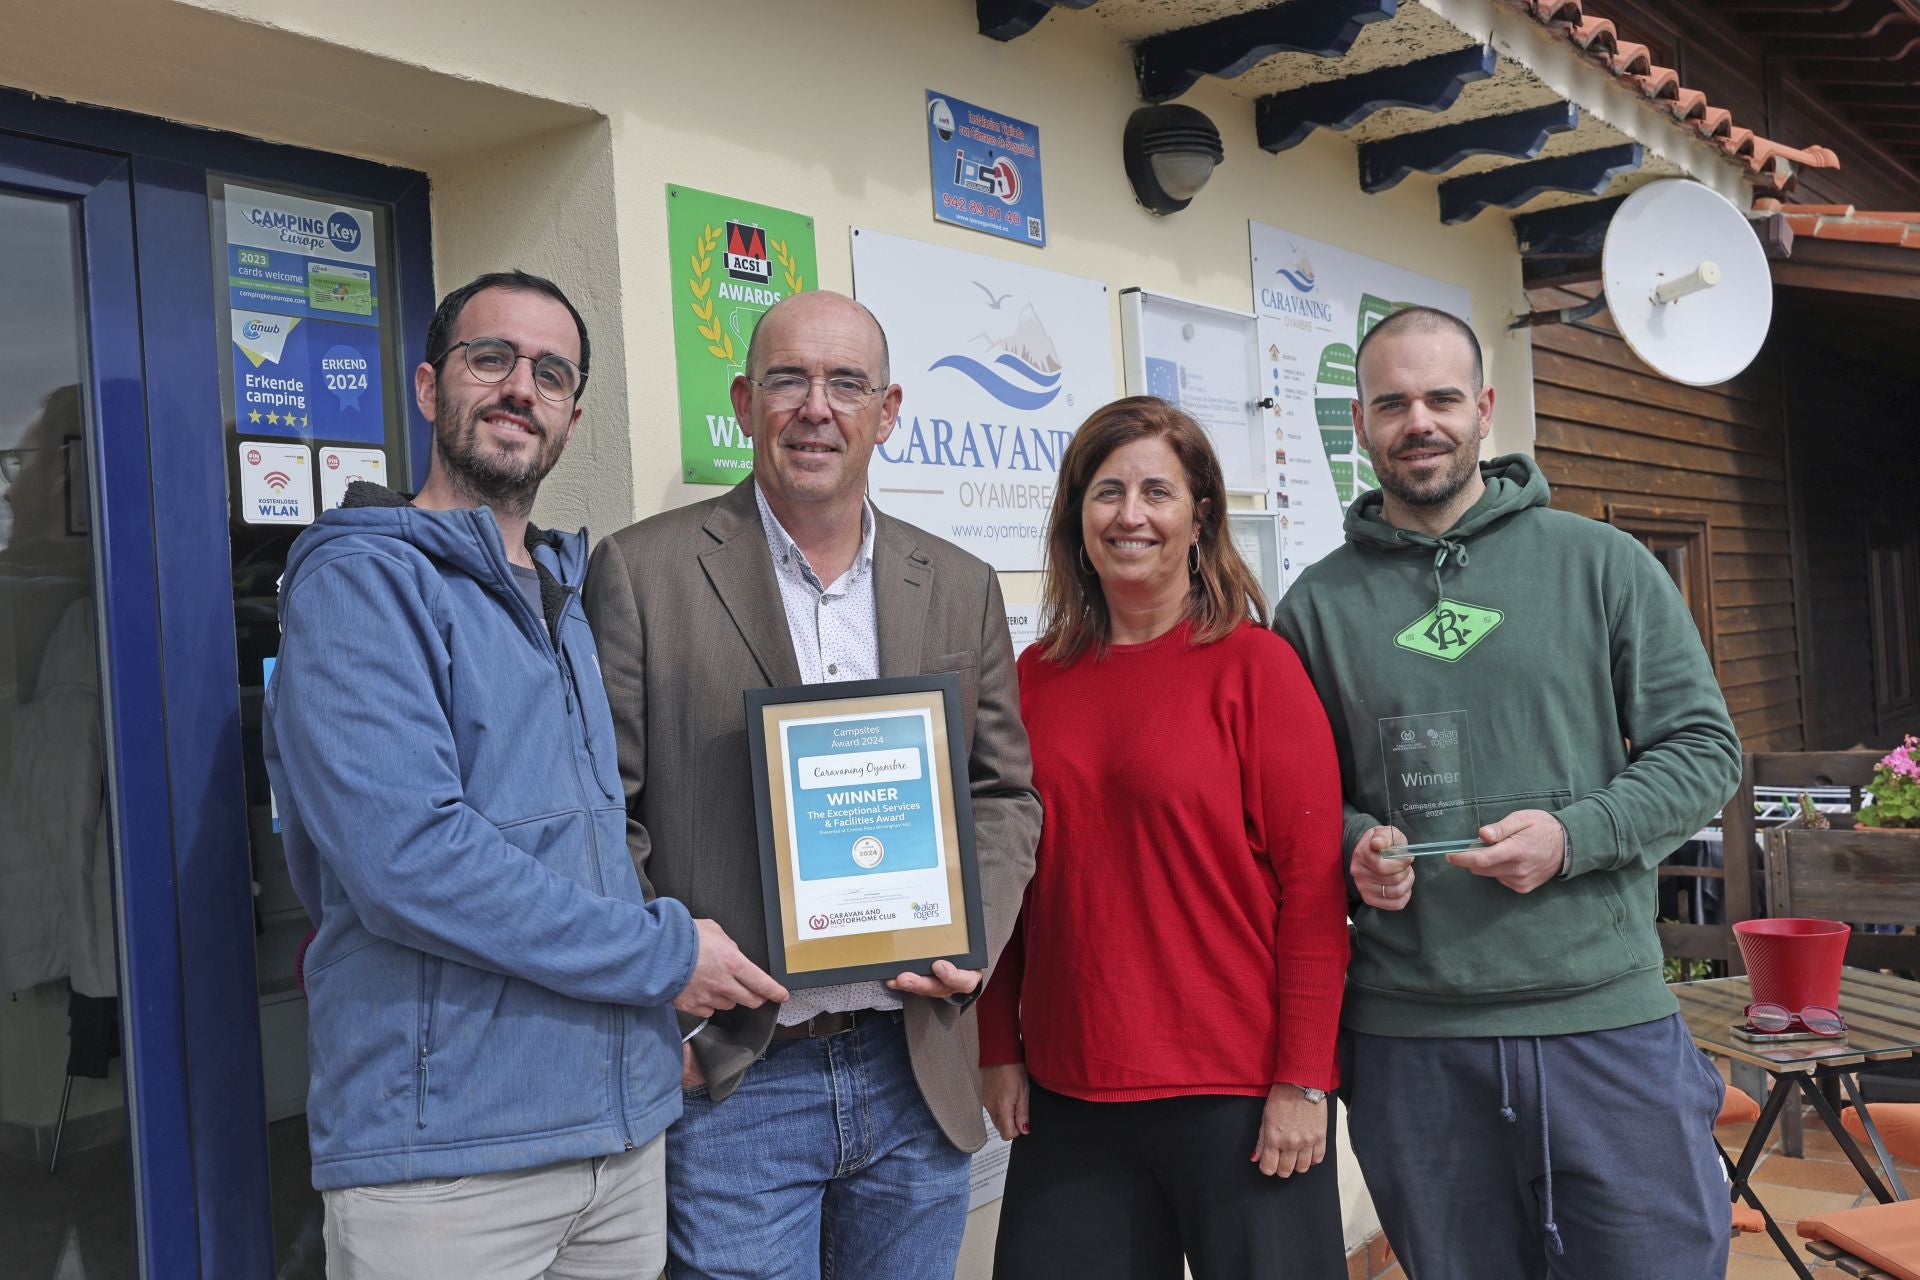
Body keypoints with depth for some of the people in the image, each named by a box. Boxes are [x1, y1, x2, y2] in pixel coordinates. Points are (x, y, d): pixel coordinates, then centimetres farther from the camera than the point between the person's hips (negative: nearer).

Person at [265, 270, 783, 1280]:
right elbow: (407, 857, -23)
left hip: (624, 1129, 7)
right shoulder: (361, 580, -11)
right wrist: (664, 954, -15)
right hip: (444, 1154, -7)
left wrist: (667, 1020, 11)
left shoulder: (565, 597, 14)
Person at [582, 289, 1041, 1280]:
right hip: (729, 1084, -3)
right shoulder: (641, 572, -3)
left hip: (917, 1070, 4)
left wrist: (972, 944, -3)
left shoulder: (961, 588, 8)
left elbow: (1006, 793, 13)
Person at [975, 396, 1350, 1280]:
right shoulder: (1035, 677, 4)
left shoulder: (1254, 665, -6)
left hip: (1240, 1093, -3)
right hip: (1067, 1093, 4)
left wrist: (1302, 1079, -11)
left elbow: (1314, 884, -9)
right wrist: (999, 1048, 7)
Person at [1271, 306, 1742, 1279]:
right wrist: (1353, 843, -10)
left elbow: (1704, 746, 3)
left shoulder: (1602, 564, 3)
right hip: (1409, 1039, 1)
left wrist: (1574, 834, -12)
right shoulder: (1318, 604, 6)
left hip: (1609, 1019, 0)